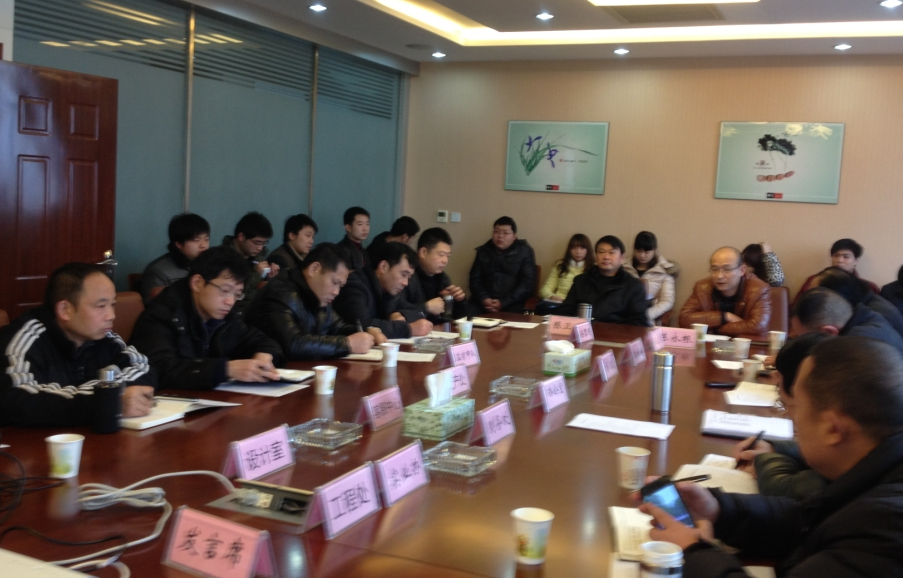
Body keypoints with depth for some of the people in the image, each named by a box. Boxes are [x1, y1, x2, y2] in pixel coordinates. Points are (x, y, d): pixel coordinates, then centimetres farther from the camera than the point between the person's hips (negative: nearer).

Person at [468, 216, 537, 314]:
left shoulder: (524, 252, 6)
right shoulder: (483, 251, 15)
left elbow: (528, 283, -1)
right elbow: (475, 279, 12)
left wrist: (503, 303, -11)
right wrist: (483, 299, -9)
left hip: (512, 303, -2)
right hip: (484, 301, 3)